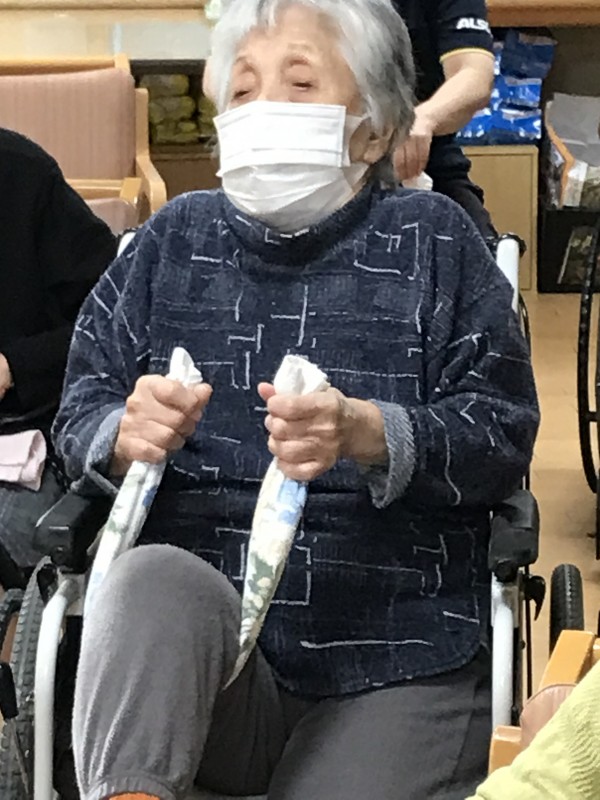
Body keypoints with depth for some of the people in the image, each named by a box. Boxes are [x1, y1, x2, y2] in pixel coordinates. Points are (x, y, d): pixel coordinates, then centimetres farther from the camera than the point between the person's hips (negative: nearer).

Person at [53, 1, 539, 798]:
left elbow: (505, 433, -2)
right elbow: (79, 413, 12)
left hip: (396, 671, -1)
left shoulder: (432, 238, 6)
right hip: (190, 641, 2)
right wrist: (128, 434, -13)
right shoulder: (176, 238, 13)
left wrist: (364, 433, -21)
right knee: (152, 576, -32)